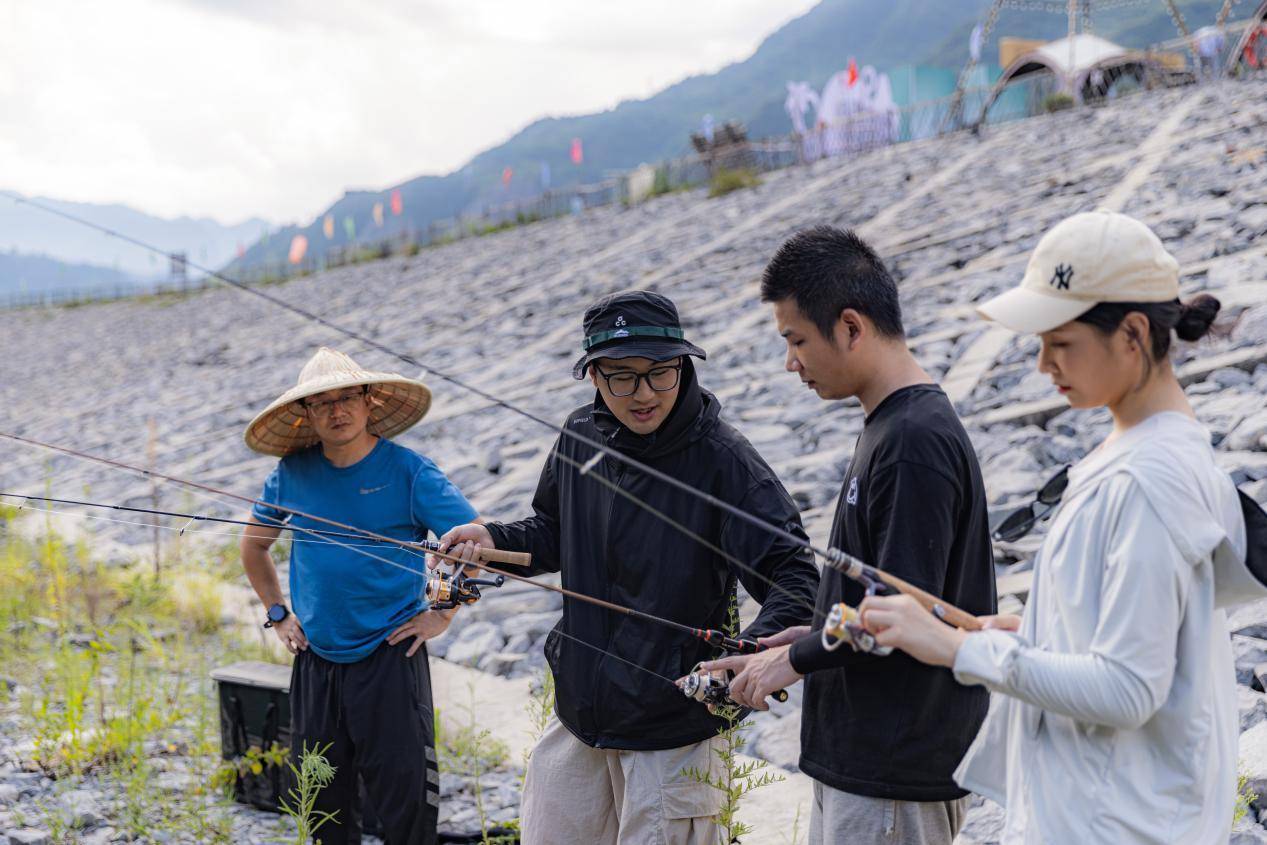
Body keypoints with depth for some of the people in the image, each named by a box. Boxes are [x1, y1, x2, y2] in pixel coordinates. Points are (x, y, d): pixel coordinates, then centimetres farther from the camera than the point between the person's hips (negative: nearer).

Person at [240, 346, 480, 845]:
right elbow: (253, 544, 20)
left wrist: (443, 614, -8)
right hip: (315, 660, 4)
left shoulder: (408, 471, -8)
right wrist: (277, 615, 13)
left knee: (406, 803, -4)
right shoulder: (293, 473, 2)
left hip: (390, 658, -4)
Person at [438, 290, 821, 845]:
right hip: (579, 709, 6)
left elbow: (794, 575, -22)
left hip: (673, 729, -6)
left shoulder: (721, 458, -18)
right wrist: (495, 540, -1)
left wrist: (756, 650, -41)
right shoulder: (580, 437, 0)